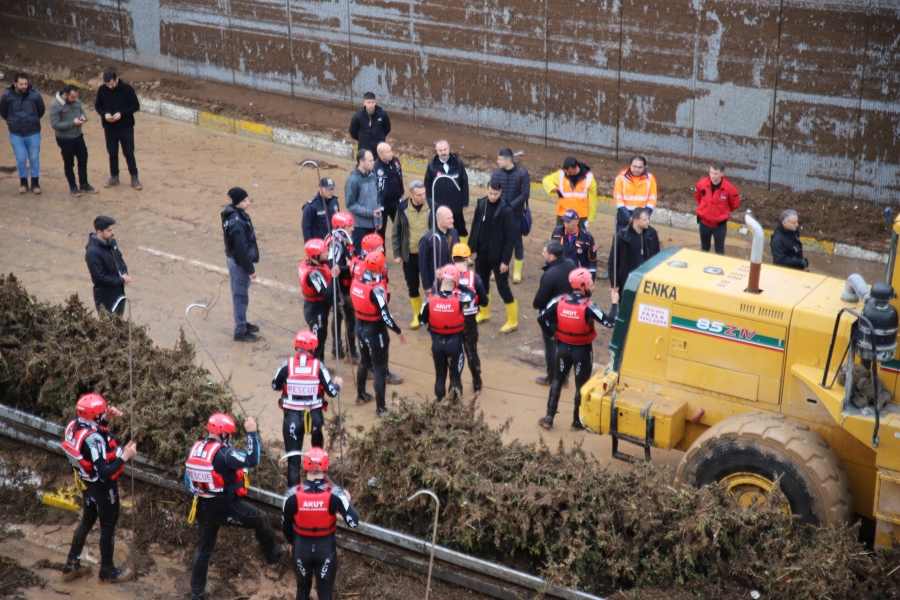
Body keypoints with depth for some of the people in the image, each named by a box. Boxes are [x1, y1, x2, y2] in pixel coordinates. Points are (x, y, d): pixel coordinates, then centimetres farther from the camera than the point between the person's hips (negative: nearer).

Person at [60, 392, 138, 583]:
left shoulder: (75, 426, -10)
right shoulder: (93, 439, -35)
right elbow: (105, 473, -34)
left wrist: (107, 419, -2)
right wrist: (125, 456, -27)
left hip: (87, 484, 8)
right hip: (103, 487, -8)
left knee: (86, 521, 26)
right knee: (108, 528, 13)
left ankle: (71, 566, 37)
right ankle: (108, 571, 31)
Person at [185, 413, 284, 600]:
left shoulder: (194, 450, 1)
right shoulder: (223, 453, -22)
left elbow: (188, 481, 10)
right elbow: (252, 460, -23)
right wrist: (252, 433, -16)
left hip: (203, 508, 7)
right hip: (226, 507, -7)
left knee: (203, 549, 19)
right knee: (261, 519, 16)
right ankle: (272, 554, 33)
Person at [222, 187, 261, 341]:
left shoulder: (238, 214, 3)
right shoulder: (237, 223, -27)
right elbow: (241, 249, -24)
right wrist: (250, 269, -18)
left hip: (235, 260, 10)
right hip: (239, 263, -10)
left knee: (241, 294, 22)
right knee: (240, 296, 1)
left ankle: (243, 323, 36)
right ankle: (240, 331, 11)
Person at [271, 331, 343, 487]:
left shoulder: (287, 365, -11)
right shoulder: (319, 366, -12)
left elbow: (275, 386, 4)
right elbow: (332, 391, -11)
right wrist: (338, 384, 12)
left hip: (292, 417, -1)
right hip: (314, 415, 1)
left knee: (293, 455, 4)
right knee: (317, 437, 35)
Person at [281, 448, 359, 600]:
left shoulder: (293, 495, -18)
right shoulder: (335, 494, -22)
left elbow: (285, 526, -5)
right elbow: (353, 522, -20)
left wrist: (292, 542, 15)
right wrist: (347, 500, -2)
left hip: (302, 546, 1)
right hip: (326, 547, -1)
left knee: (303, 587, 23)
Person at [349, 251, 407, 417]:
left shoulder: (356, 282, -5)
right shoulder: (376, 289, -27)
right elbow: (385, 315, -26)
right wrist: (398, 332, -15)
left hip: (360, 327, 8)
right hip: (375, 331, -8)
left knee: (364, 361, 27)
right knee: (380, 368, 2)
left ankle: (361, 395, 43)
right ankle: (381, 408, 6)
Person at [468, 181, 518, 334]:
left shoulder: (505, 211, -16)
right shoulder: (481, 205, -1)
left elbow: (510, 238, -15)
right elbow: (475, 228, 7)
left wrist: (505, 260, -17)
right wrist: (470, 249, 5)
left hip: (498, 256, -5)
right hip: (482, 254, 5)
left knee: (503, 287, 0)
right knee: (481, 284, 18)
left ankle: (513, 321, 10)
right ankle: (484, 313, 38)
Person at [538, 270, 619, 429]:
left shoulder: (559, 301, -10)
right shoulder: (588, 306, -23)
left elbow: (542, 318, -7)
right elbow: (610, 322, -23)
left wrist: (553, 334, 6)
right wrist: (615, 303, -10)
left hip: (563, 347, 4)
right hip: (583, 350, -4)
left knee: (558, 380, 20)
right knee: (582, 385, 13)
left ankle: (549, 417, 19)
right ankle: (578, 421, 23)